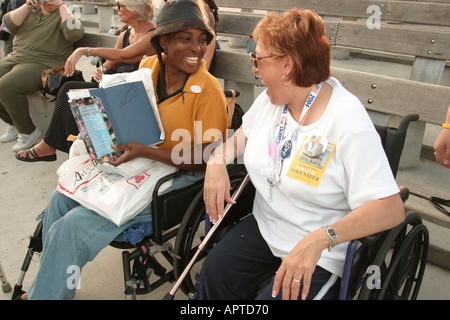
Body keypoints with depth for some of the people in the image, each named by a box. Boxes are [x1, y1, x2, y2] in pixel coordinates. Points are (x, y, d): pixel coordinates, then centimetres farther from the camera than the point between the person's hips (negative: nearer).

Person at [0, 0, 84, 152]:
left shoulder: (62, 14, -1)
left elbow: (74, 33, -24)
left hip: (43, 64, -8)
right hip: (15, 58, 8)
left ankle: (28, 131, -9)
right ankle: (13, 123, 14)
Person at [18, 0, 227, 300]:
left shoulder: (208, 90, -21)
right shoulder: (150, 66, -1)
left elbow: (203, 161, -20)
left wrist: (142, 150, -26)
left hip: (176, 177, -7)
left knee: (75, 225, -13)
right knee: (61, 199, 7)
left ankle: (47, 293, 16)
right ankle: (45, 287, 27)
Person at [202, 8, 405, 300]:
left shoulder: (347, 120, -21)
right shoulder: (270, 98, 2)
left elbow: (391, 208, -26)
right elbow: (243, 135, 19)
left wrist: (319, 239, -39)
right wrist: (218, 160, -4)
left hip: (323, 254, -5)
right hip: (264, 228, 6)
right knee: (216, 270, -18)